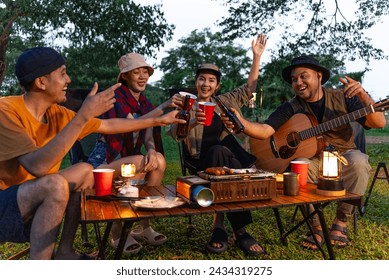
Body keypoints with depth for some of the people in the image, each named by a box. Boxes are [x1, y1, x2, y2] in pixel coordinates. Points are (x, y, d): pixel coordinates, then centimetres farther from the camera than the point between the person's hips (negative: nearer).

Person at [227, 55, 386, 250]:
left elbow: (379, 123, -8)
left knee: (359, 161, -32)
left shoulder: (342, 98, -2)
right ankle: (316, 226, -12)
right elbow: (265, 130, -19)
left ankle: (341, 222, -11)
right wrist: (242, 123, -40)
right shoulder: (291, 108, -4)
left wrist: (364, 96, -26)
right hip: (311, 159, 0)